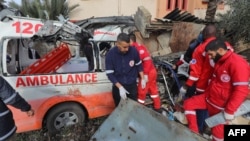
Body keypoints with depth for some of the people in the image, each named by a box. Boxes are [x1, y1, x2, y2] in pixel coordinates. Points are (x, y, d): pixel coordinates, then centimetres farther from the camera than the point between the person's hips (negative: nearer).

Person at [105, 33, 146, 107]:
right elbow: (110, 74, -15)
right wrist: (120, 87, -22)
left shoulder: (134, 51, -15)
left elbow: (139, 65, 3)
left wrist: (142, 79, 7)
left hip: (132, 85, 1)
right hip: (118, 86, 0)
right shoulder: (110, 55, -18)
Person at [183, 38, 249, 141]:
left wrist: (229, 111, -24)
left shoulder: (237, 63, -23)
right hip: (208, 97, 8)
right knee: (188, 104, 2)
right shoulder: (220, 61, 6)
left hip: (220, 105, -8)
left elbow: (241, 91, -26)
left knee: (217, 130, 7)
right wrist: (206, 93, 18)